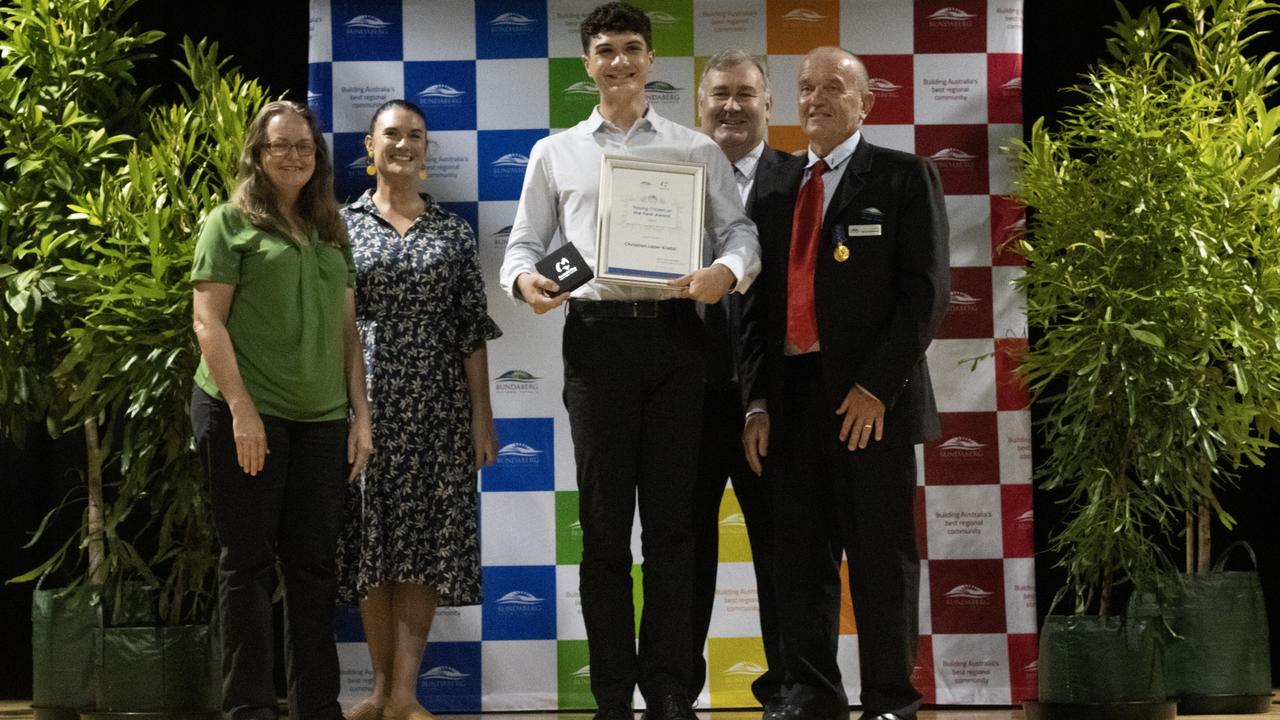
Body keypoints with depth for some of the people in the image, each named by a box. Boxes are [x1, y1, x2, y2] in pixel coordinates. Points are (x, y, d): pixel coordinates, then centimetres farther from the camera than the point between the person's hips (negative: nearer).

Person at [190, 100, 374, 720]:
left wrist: (360, 413, 9)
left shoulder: (330, 233, 17)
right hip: (247, 414, -5)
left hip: (320, 418, 5)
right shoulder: (231, 223, 1)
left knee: (314, 565, 6)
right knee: (249, 564, 1)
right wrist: (241, 409, -14)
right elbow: (208, 321, -6)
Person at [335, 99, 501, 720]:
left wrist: (482, 415, 1)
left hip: (437, 401, 0)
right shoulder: (341, 224, 6)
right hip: (364, 399, 0)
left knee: (426, 536, -3)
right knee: (372, 534, 3)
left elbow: (473, 330, 6)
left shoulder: (454, 231, 8)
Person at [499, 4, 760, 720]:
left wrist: (725, 272, -15)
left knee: (673, 518, 1)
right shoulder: (555, 153, 13)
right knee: (604, 521, 3)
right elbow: (525, 241, 13)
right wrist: (525, 278, -9)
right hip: (597, 334, 1)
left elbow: (740, 230, 6)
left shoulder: (697, 150, 11)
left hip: (674, 334, 0)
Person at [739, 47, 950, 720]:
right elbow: (765, 300, 15)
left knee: (881, 558, 1)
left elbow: (926, 289, -7)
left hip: (869, 398, -5)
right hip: (792, 397, 5)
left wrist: (878, 386, -14)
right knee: (800, 557, 8)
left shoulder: (904, 177, 2)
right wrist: (758, 401, 6)